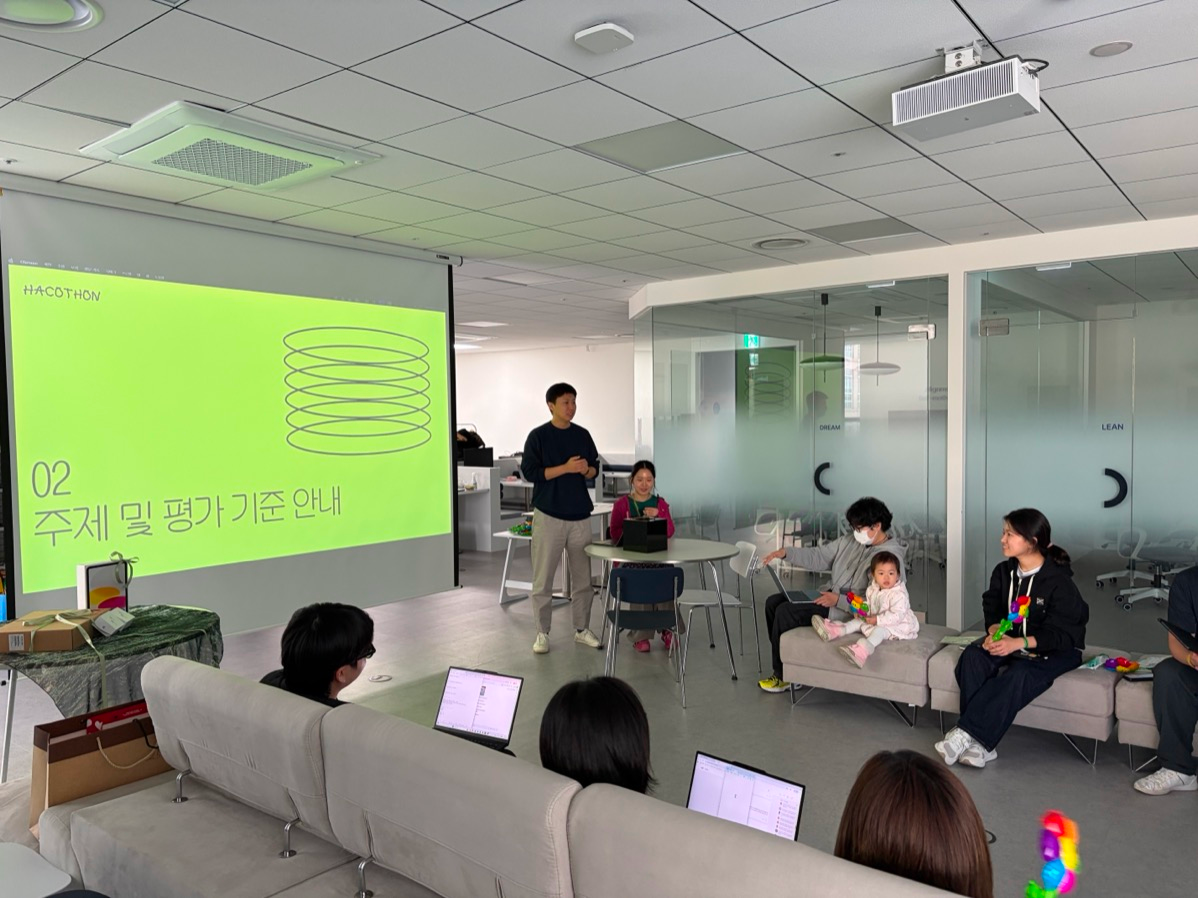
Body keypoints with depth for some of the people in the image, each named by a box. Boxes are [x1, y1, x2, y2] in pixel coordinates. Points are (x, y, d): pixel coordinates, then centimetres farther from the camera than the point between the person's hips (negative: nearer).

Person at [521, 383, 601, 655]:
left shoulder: (582, 435, 8)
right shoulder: (538, 436, -5)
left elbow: (595, 468, 15)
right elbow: (530, 472, -11)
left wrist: (586, 469, -9)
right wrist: (566, 468, -18)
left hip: (580, 515, 4)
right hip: (548, 515, -4)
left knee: (583, 576, 10)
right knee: (543, 578, 1)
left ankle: (582, 629, 23)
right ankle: (542, 633, 13)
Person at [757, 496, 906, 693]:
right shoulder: (852, 540, 6)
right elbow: (820, 556, 10)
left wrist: (838, 600, -25)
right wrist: (786, 552, -3)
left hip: (846, 612, -9)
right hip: (829, 596, 9)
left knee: (785, 612, -20)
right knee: (773, 602, 0)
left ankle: (783, 676, -4)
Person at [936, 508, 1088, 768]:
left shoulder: (1059, 581, -18)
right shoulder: (1004, 571, 1)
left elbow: (1060, 633, -20)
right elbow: (992, 609, 7)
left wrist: (1018, 644, -31)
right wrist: (994, 632, -17)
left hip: (1055, 649, -5)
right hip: (1010, 639, 5)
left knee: (1018, 675, -37)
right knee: (972, 656, -25)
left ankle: (965, 733, -34)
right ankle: (981, 744, -30)